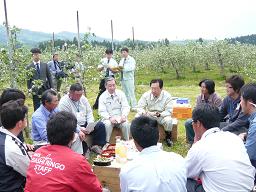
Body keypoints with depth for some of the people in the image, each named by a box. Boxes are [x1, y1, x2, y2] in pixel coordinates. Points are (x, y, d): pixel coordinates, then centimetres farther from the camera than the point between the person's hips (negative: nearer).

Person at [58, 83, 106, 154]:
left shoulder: (83, 98, 7)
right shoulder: (64, 102, -14)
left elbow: (89, 112, 11)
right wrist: (80, 129, -25)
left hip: (85, 125, 6)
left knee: (100, 125, -12)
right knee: (80, 135, -35)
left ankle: (96, 146, -3)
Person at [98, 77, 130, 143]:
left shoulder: (121, 94, 5)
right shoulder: (102, 97, 1)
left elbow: (126, 107, 2)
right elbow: (102, 112, -6)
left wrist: (124, 115, -20)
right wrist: (110, 118, -25)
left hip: (120, 118, 1)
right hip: (108, 119, -1)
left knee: (126, 124, -30)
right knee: (107, 124, -33)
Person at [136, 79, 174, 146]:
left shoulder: (167, 96, -14)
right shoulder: (146, 95, -7)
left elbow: (169, 111, -16)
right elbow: (139, 107, -6)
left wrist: (159, 114, -35)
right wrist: (143, 112, -31)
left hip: (162, 116, -2)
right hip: (148, 116, 2)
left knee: (168, 120, -34)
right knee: (137, 117, -24)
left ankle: (168, 138, -3)